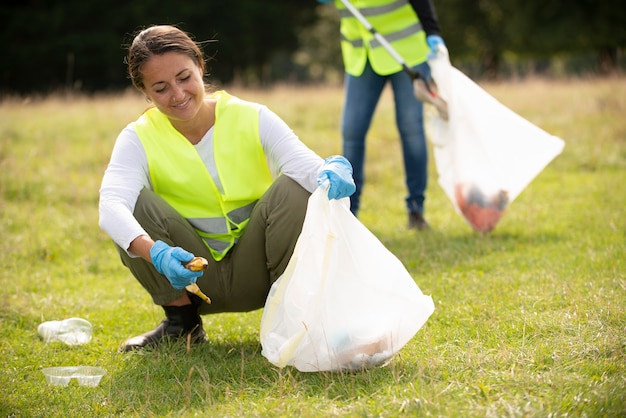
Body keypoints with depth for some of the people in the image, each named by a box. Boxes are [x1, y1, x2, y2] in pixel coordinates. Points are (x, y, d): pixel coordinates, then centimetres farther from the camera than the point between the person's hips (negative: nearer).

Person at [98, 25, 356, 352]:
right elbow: (111, 205, -29)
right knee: (133, 204, -24)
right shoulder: (139, 138, -11)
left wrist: (331, 174, -49)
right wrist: (156, 253, -49)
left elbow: (303, 162, -24)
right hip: (191, 277, 0)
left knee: (293, 188, -25)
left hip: (253, 274, 0)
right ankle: (182, 320, -5)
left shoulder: (252, 118, -9)